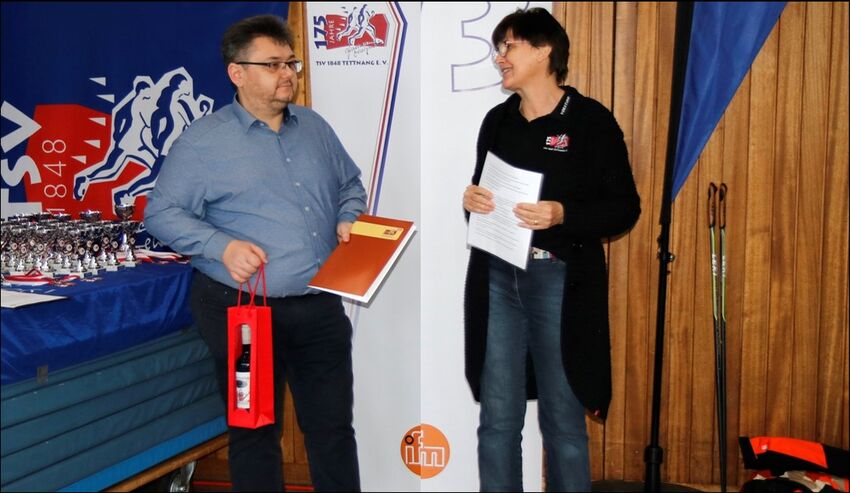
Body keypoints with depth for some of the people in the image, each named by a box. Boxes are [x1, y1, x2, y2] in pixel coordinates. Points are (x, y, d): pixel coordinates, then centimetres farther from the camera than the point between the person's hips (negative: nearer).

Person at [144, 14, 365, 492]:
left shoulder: (315, 127, 10)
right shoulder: (204, 140, -7)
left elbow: (351, 185, 21)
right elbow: (163, 213, -7)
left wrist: (348, 220, 0)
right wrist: (222, 246, -21)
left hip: (321, 307, 5)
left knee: (333, 426, 13)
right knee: (255, 432, 9)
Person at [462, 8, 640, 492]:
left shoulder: (591, 120, -5)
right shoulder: (497, 120, 12)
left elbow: (625, 208, -6)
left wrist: (563, 215, -21)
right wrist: (471, 199, -1)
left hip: (560, 282, -4)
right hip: (497, 279, 5)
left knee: (563, 421, 6)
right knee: (498, 419, 8)